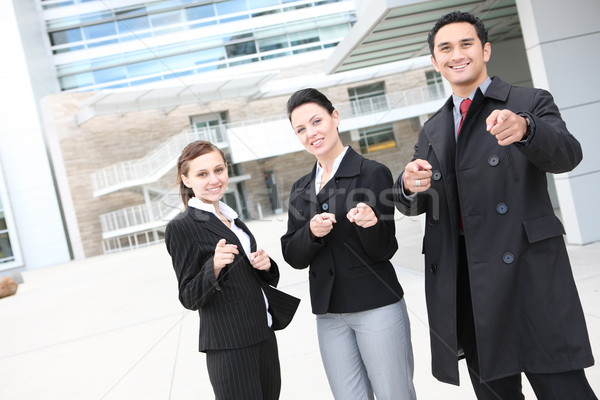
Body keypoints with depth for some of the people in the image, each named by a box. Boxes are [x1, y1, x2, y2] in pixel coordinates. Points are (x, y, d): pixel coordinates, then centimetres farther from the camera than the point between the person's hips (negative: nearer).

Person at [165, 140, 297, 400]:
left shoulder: (231, 217, 12)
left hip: (263, 336, 8)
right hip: (230, 348, -8)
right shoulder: (181, 227, -11)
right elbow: (190, 299, -12)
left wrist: (264, 264, -4)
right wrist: (214, 266, -30)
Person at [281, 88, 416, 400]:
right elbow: (293, 257, 6)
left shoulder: (373, 173, -5)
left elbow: (385, 251, -6)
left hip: (378, 307, -4)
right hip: (329, 315, 5)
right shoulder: (301, 189, 10)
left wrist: (370, 223, -27)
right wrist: (312, 231, -14)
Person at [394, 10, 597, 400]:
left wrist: (524, 130, -38)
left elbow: (567, 154, -16)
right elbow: (413, 204, 12)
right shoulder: (432, 130, 17)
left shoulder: (531, 103, 3)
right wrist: (410, 186, -13)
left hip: (527, 275, -4)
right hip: (461, 284, 5)